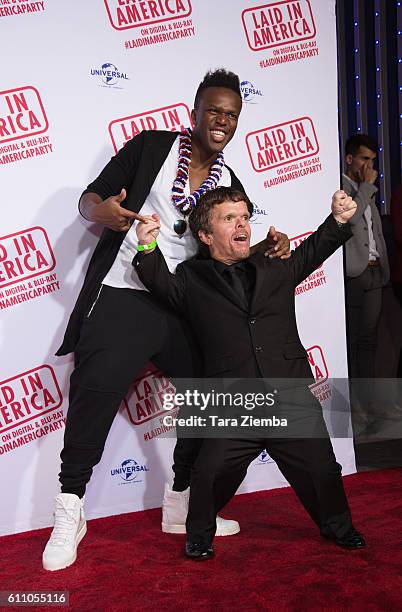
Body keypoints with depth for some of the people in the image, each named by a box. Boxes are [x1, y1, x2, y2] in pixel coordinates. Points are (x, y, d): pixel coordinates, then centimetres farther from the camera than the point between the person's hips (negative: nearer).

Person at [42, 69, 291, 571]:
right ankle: (70, 512, 10)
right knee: (94, 394, -10)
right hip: (122, 299, -4)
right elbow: (90, 196, 4)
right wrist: (100, 210, -20)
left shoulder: (230, 184, 14)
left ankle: (181, 505, 23)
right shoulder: (151, 147, 3)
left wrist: (269, 247, -1)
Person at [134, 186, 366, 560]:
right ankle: (199, 534, 24)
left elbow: (312, 251, 21)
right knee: (211, 475, -7)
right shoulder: (192, 280, 6)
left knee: (321, 469, 11)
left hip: (294, 402, 3)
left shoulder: (275, 268, 14)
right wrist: (149, 248, -25)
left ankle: (337, 525, 40)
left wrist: (338, 219, 6)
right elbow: (160, 283, -7)